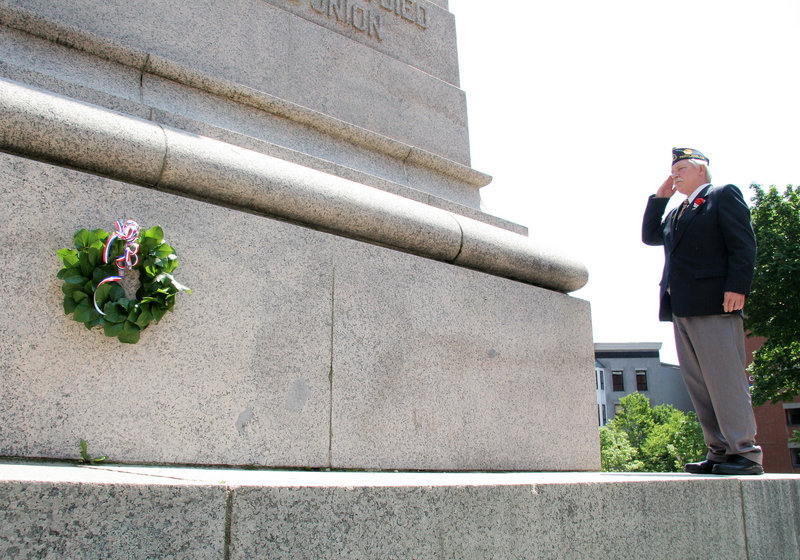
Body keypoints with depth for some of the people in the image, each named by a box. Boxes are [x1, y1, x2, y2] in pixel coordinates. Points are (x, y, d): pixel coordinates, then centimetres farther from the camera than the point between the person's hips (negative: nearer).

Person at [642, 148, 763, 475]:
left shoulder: (724, 196, 4)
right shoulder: (677, 212, 27)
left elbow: (743, 243, -6)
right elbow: (649, 236, 23)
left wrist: (737, 287, -17)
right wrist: (660, 197, 18)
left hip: (713, 305, -8)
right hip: (682, 310, 8)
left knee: (725, 381, -8)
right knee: (698, 386, 6)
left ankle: (745, 453, -3)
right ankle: (720, 452, 10)